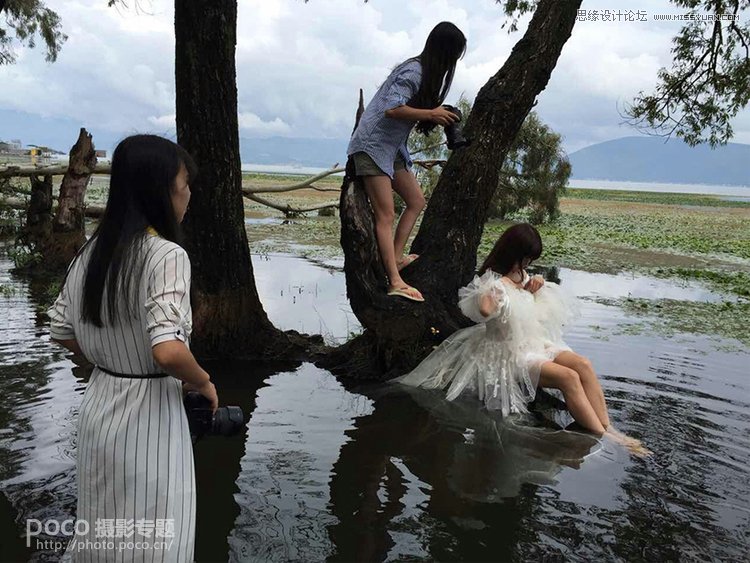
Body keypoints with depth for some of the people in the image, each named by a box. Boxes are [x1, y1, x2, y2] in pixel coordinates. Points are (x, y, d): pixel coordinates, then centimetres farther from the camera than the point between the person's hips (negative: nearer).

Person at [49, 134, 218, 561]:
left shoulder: (92, 252, 2)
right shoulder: (166, 255, -21)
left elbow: (62, 333, 9)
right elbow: (168, 350, -31)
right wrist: (203, 382, -12)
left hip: (99, 405, 7)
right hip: (148, 413, -7)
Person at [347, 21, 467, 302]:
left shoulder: (426, 72, 12)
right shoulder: (414, 72, -18)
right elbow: (392, 109, -28)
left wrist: (437, 114, -3)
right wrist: (432, 114, -22)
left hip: (392, 148, 10)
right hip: (372, 145, -10)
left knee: (416, 201, 11)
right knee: (386, 215, -13)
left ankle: (396, 258, 12)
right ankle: (395, 282, -15)